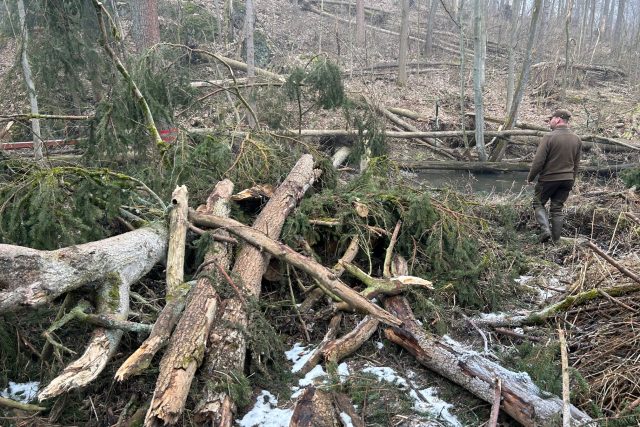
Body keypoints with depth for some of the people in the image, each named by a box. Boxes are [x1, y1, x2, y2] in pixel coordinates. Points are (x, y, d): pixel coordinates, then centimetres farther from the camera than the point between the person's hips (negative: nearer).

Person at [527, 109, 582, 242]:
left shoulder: (549, 137, -16)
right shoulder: (577, 139, 5)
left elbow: (538, 161, -16)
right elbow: (576, 164, 12)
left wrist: (530, 177, -3)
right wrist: (571, 180, 23)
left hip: (548, 179, -5)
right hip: (567, 180, 6)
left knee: (538, 203, 11)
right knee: (557, 208, 13)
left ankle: (545, 229, -8)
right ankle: (556, 239, 14)